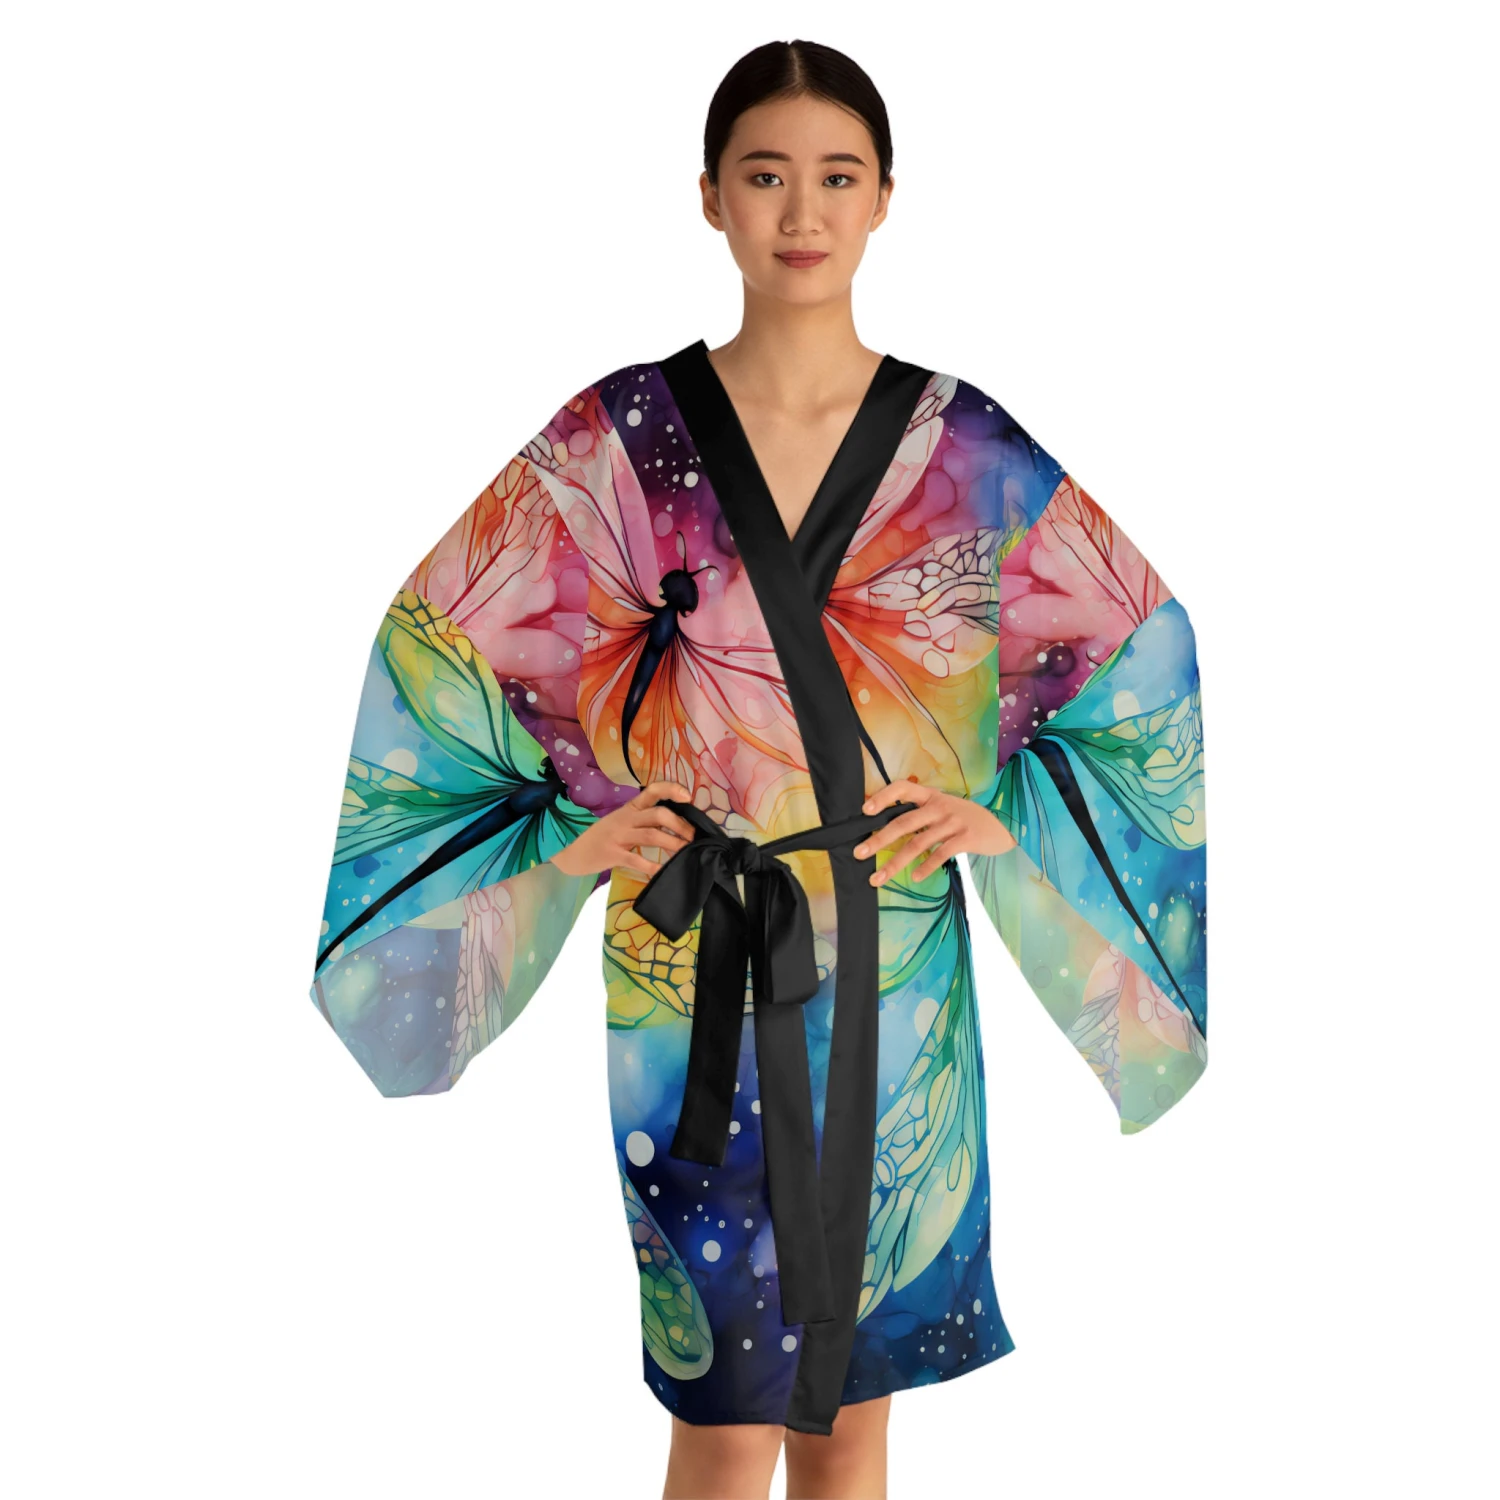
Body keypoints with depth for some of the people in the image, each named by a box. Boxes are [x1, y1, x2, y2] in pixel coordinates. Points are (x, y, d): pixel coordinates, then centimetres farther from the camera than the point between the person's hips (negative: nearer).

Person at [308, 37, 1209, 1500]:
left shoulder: (967, 448, 1)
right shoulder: (623, 435, -2)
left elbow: (1145, 642, 9)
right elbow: (433, 647, 3)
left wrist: (1013, 811, -1)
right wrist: (553, 830, -5)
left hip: (891, 975, 1)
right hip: (691, 976, -1)